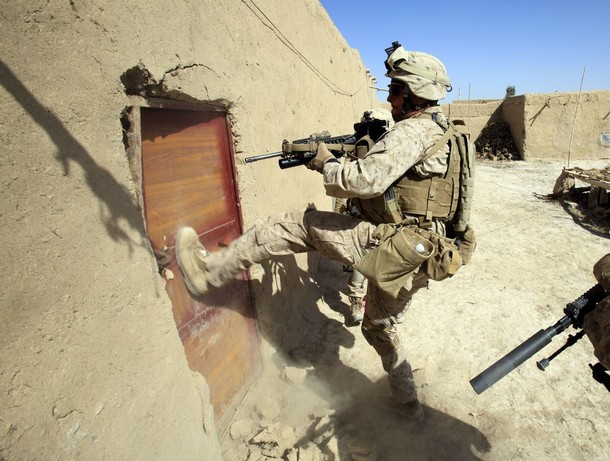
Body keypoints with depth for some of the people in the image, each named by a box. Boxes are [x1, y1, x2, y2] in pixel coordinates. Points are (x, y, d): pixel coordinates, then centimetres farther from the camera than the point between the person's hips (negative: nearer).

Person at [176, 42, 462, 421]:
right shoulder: (436, 131, 21)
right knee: (380, 328, 27)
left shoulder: (413, 130, -11)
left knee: (295, 224, -6)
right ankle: (407, 403, 44)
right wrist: (343, 157, 11)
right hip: (414, 260, 10)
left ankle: (208, 270, -1)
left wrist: (327, 162, -8)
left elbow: (366, 180, -26)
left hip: (388, 245, -10)